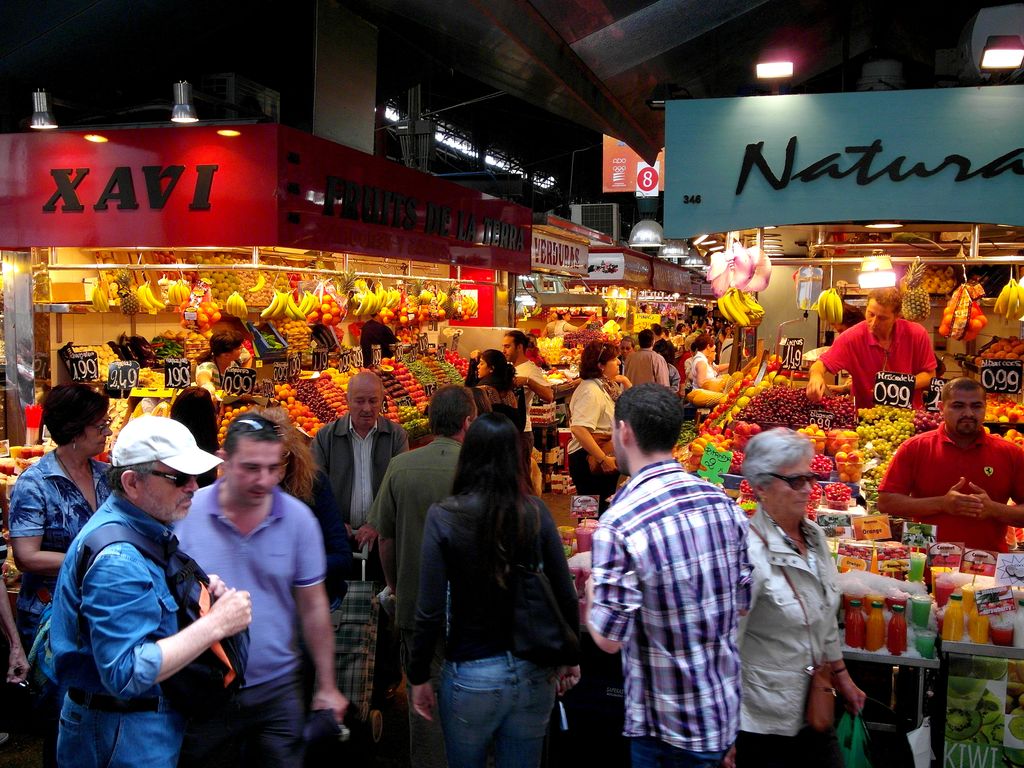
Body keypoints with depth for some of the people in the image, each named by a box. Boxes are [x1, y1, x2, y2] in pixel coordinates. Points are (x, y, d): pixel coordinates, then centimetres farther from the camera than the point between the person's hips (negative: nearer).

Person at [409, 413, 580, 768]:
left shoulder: (443, 517, -13)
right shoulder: (535, 511, -7)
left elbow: (430, 611, -13)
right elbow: (566, 596, -3)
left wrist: (419, 677, 0)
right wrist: (570, 658, 12)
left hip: (471, 674, -2)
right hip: (534, 673, 2)